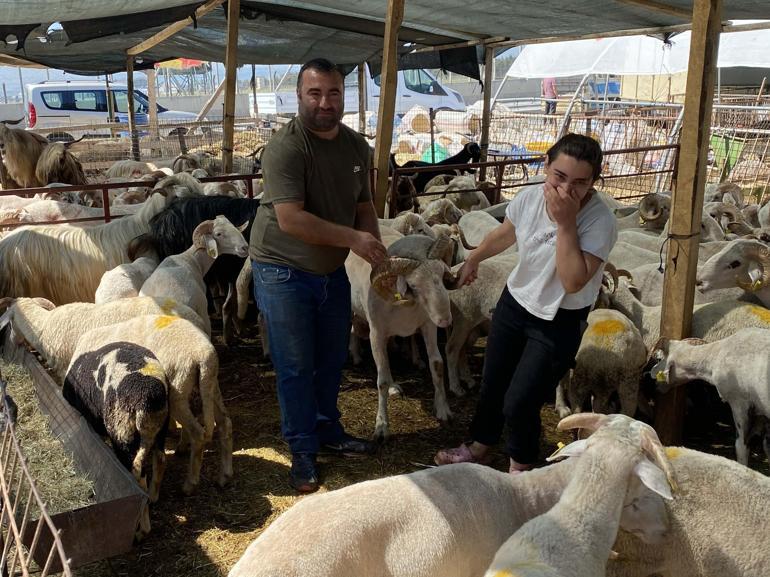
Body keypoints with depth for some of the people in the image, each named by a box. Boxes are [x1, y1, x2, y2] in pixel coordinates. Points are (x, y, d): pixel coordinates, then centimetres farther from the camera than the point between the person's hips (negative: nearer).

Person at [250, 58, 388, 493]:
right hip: (284, 272, -7)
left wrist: (378, 254, -8)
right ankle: (303, 449, 21)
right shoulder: (286, 147, -22)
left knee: (333, 358, 19)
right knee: (296, 367, 3)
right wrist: (352, 238, -31)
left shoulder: (357, 146, 1)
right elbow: (291, 218, -30)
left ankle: (328, 430, 39)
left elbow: (364, 205, 8)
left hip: (332, 269, 7)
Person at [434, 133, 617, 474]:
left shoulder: (600, 221, -27)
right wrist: (472, 260, 25)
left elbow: (573, 282, -33)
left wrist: (565, 223, -36)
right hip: (514, 302, 5)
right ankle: (480, 448, 45)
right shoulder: (528, 198, -12)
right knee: (492, 384, 19)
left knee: (519, 402, -6)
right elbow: (503, 235, 9)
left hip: (559, 322, -5)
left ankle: (520, 468, 24)